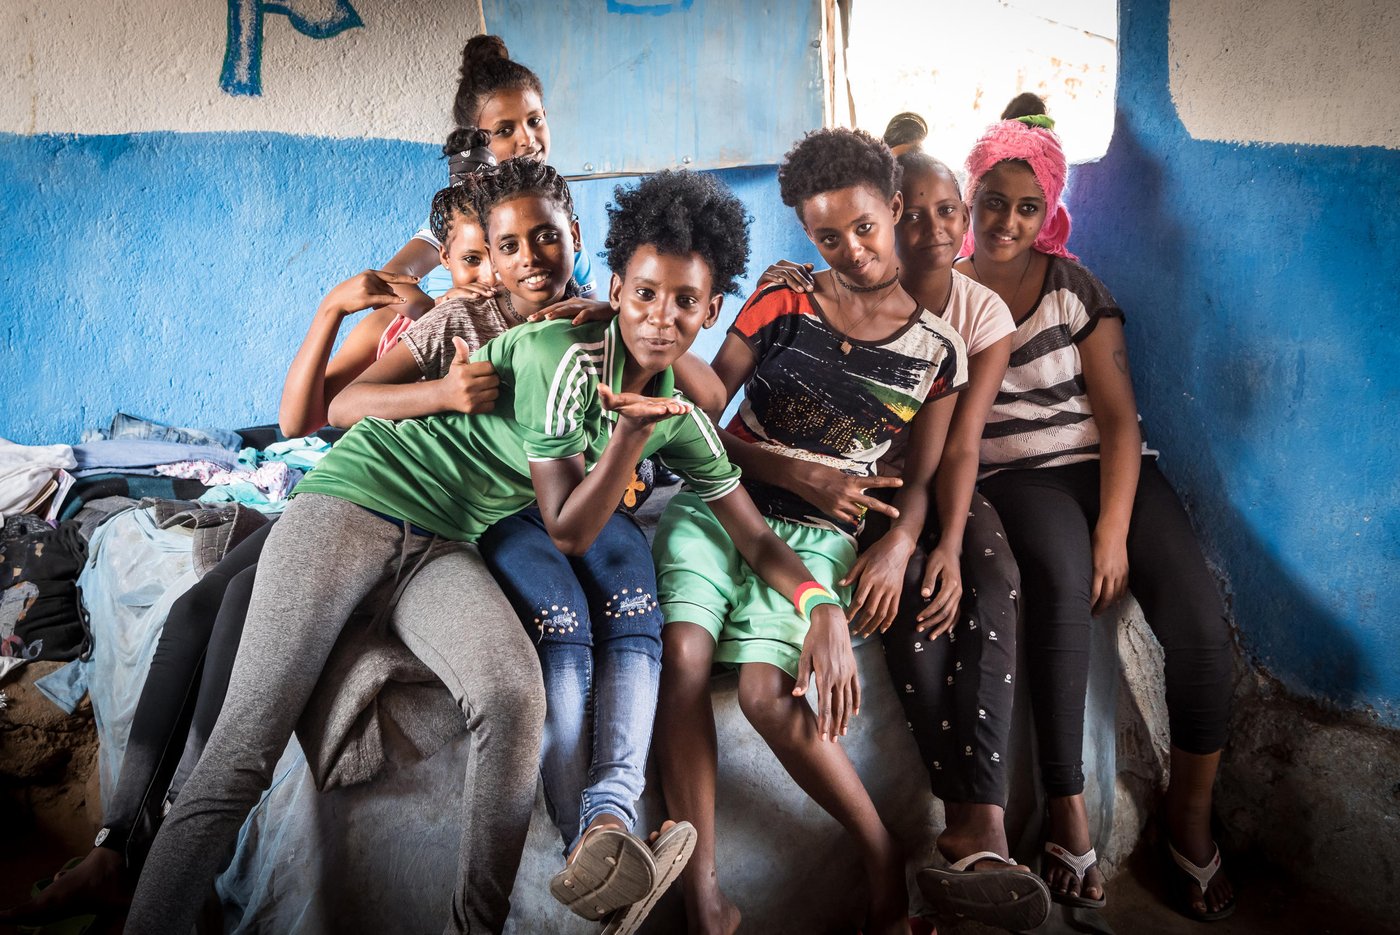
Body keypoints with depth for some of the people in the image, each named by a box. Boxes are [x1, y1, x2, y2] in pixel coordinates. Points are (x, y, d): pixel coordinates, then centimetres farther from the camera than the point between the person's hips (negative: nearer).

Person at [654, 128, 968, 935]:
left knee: (767, 694, -25)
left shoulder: (937, 349, 5)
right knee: (684, 656, -26)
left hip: (817, 537, -1)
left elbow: (922, 477, 8)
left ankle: (885, 862, -4)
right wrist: (801, 474, -8)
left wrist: (899, 547, -13)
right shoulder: (779, 303, 3)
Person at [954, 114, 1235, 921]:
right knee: (1062, 592, -35)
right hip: (1018, 479, -1)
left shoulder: (1077, 288, 5)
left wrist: (1113, 533, -14)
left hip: (1109, 468, 2)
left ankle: (1191, 815, 0)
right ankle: (1067, 810, -22)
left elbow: (1119, 418, -1)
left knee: (1200, 618, -21)